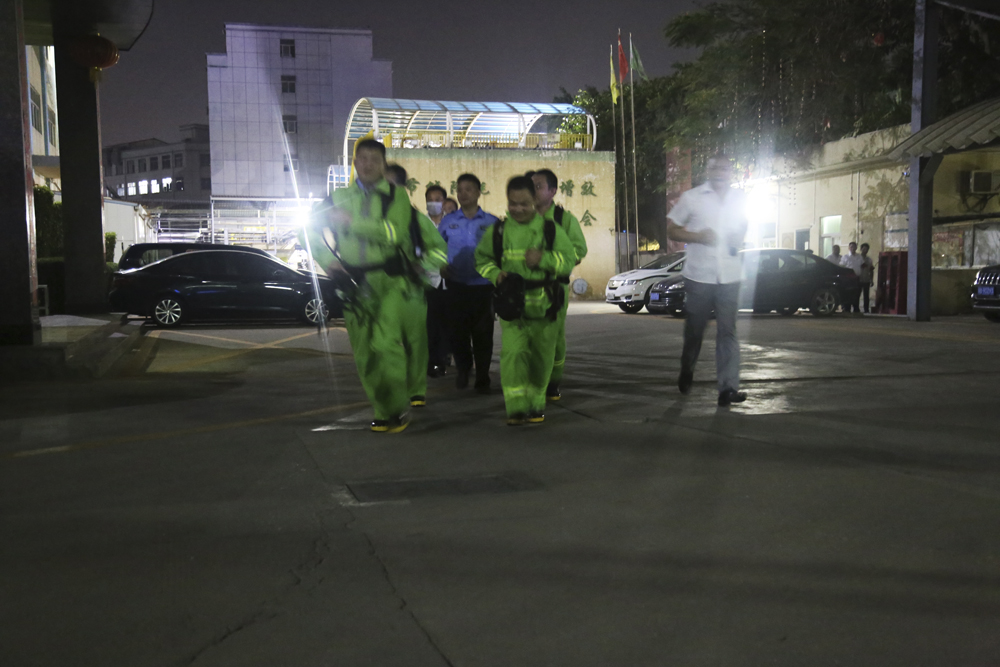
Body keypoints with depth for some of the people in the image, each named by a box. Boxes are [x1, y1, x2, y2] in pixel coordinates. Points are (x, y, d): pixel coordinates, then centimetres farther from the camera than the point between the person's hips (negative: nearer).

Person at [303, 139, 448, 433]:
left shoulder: (396, 196, 2)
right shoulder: (340, 198, 14)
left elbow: (395, 230, -16)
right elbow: (312, 229, 19)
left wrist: (355, 222, -20)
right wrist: (328, 260, 4)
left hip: (392, 283, -4)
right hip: (355, 285, 4)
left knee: (385, 344, -18)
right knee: (364, 352, 4)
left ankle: (396, 408, -7)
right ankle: (385, 408, 18)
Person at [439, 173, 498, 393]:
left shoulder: (492, 222, 2)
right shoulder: (447, 221, 7)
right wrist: (441, 266, -4)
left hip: (483, 287, -1)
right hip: (456, 286, 1)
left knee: (483, 335, 2)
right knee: (458, 332, 6)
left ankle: (482, 379, 17)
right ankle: (463, 369, 31)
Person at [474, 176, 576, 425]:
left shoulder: (551, 230, 2)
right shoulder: (497, 231, 4)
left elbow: (569, 261, 1)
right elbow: (482, 259, 12)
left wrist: (543, 259, -17)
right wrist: (495, 274, -9)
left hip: (544, 306, 1)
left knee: (541, 358, 10)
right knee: (512, 353, -16)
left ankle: (536, 404, 28)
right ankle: (515, 407, -12)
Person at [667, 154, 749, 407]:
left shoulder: (739, 199, 10)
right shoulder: (691, 198, 0)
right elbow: (671, 230, 2)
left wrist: (739, 240, 2)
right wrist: (697, 236, -15)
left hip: (729, 276, 2)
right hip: (698, 276, -2)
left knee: (727, 332, -4)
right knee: (694, 329, 10)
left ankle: (728, 388, -6)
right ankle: (687, 371, 36)